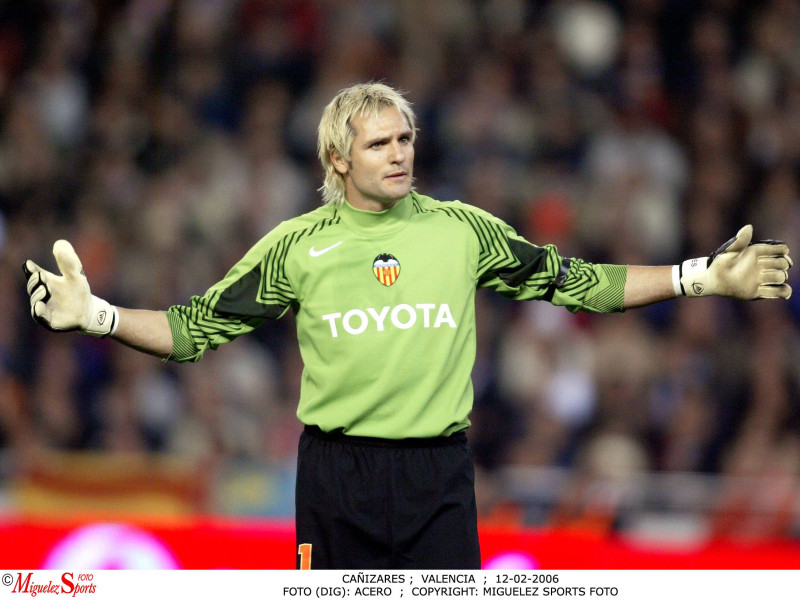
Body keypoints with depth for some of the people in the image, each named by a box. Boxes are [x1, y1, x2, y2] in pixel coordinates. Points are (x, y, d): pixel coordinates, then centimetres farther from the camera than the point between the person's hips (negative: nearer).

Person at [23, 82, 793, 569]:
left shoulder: (462, 230, 6)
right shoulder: (297, 243, 3)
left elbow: (575, 282, 11)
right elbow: (196, 328, 5)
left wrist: (701, 277, 5)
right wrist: (95, 315, -10)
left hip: (439, 473, 1)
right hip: (336, 474, -1)